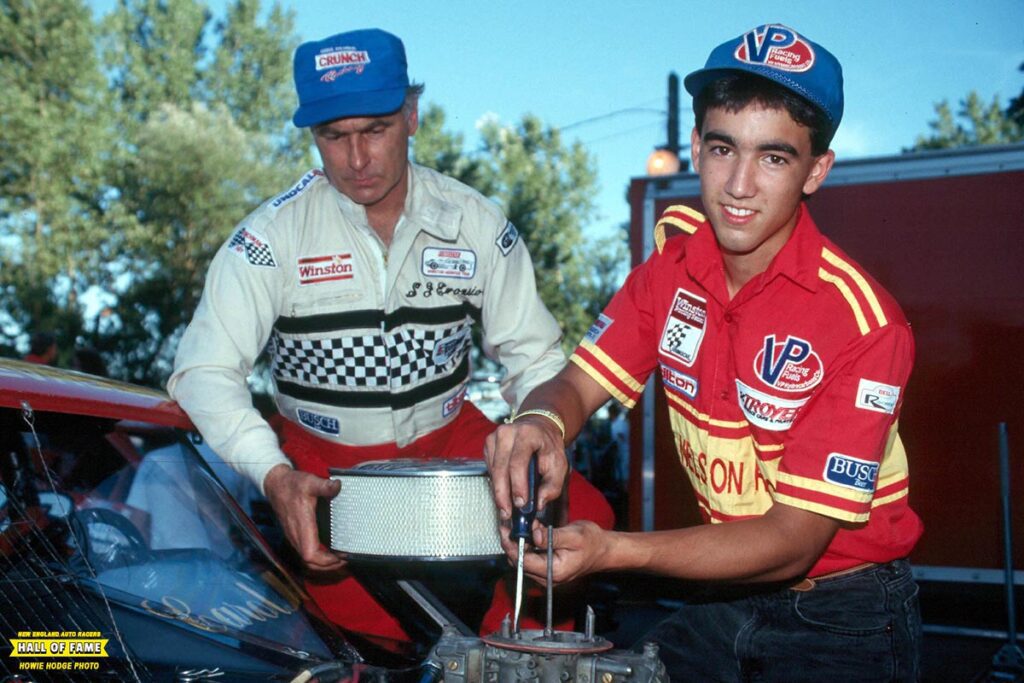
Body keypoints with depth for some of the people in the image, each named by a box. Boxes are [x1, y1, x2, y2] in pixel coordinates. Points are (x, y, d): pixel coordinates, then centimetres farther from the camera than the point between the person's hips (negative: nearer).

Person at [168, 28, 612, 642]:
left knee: (585, 516, -18)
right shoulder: (274, 234, -11)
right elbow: (205, 370, -17)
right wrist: (275, 476, -33)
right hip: (326, 457, -2)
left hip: (451, 439, 2)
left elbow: (535, 356, 4)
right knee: (348, 600, -27)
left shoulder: (476, 222, -3)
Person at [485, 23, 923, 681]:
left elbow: (794, 540, -23)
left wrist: (611, 551, -37)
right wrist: (541, 423, -30)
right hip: (725, 599, 5)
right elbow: (578, 384, -5)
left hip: (843, 623, -4)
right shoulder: (674, 260, -6)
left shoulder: (862, 323, -23)